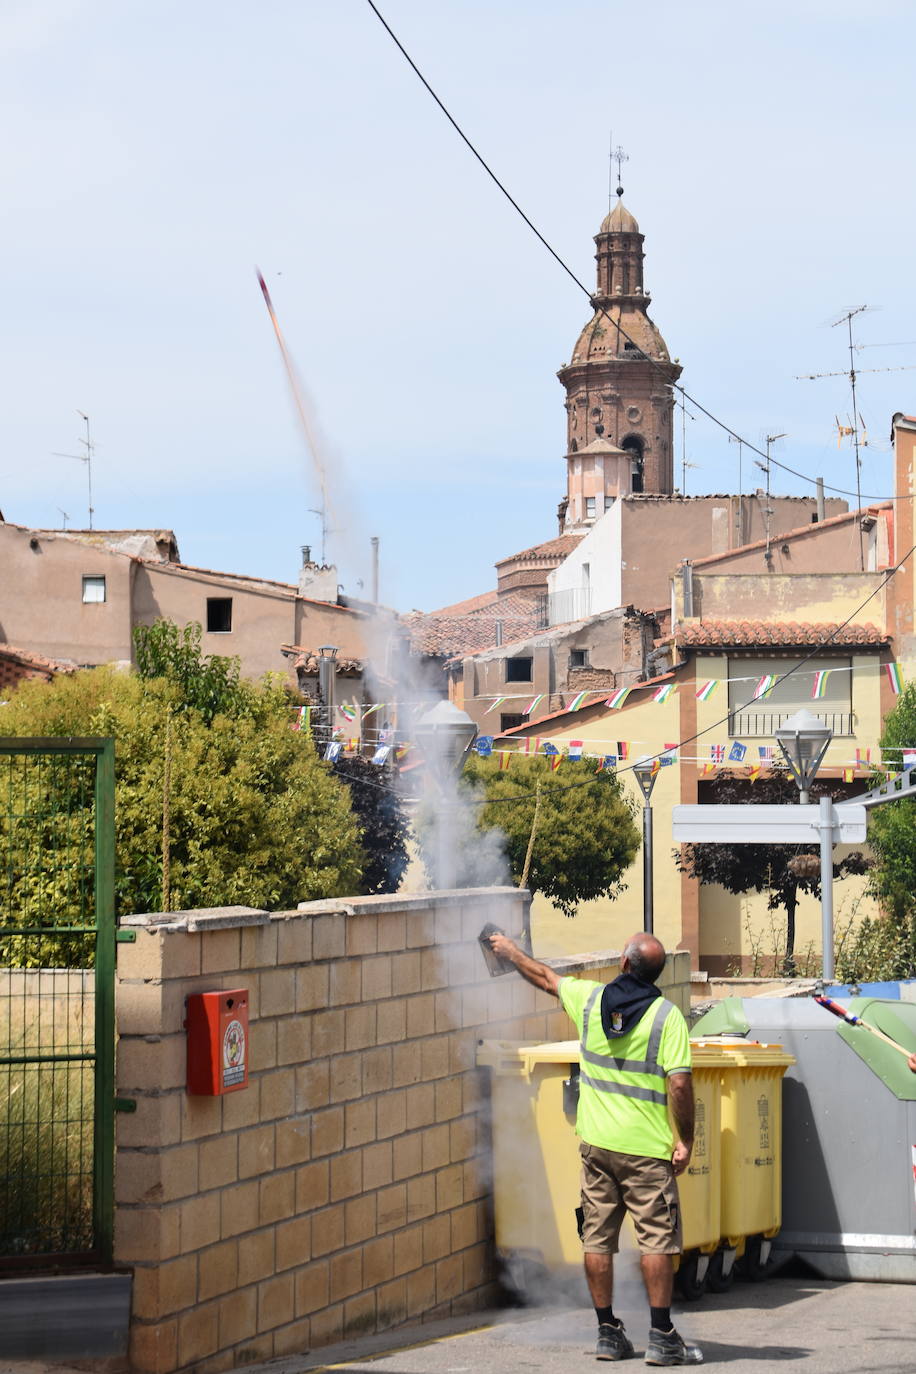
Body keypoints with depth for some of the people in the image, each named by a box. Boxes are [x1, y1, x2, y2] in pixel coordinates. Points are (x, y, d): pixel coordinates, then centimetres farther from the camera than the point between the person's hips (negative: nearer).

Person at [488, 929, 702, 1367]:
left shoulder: (589, 999, 2)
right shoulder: (666, 1015, -10)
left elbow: (545, 978, 20)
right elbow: (679, 1084, -16)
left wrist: (511, 952, 38)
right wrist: (685, 1139, -6)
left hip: (596, 1142, 4)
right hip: (646, 1148, -4)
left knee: (597, 1239, 10)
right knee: (656, 1239, -1)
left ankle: (608, 1332, 14)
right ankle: (661, 1338, -3)